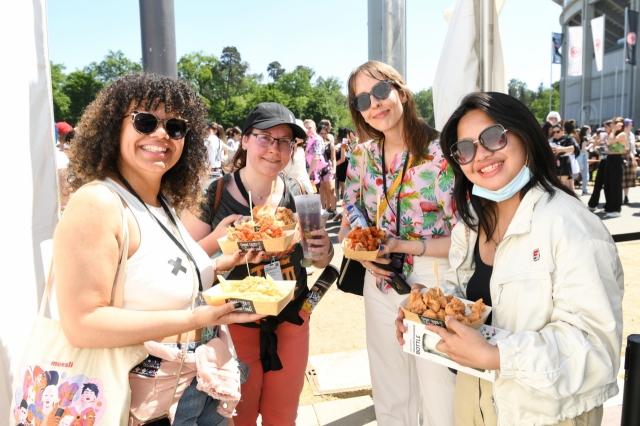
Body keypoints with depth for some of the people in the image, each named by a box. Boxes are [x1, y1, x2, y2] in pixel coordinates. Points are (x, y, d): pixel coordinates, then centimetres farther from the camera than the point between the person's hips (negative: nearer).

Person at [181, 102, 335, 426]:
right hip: (235, 325, -3)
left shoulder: (298, 194, -3)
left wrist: (324, 251, -12)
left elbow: (318, 258, 9)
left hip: (292, 323, 3)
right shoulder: (214, 194, -12)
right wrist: (219, 238, -29)